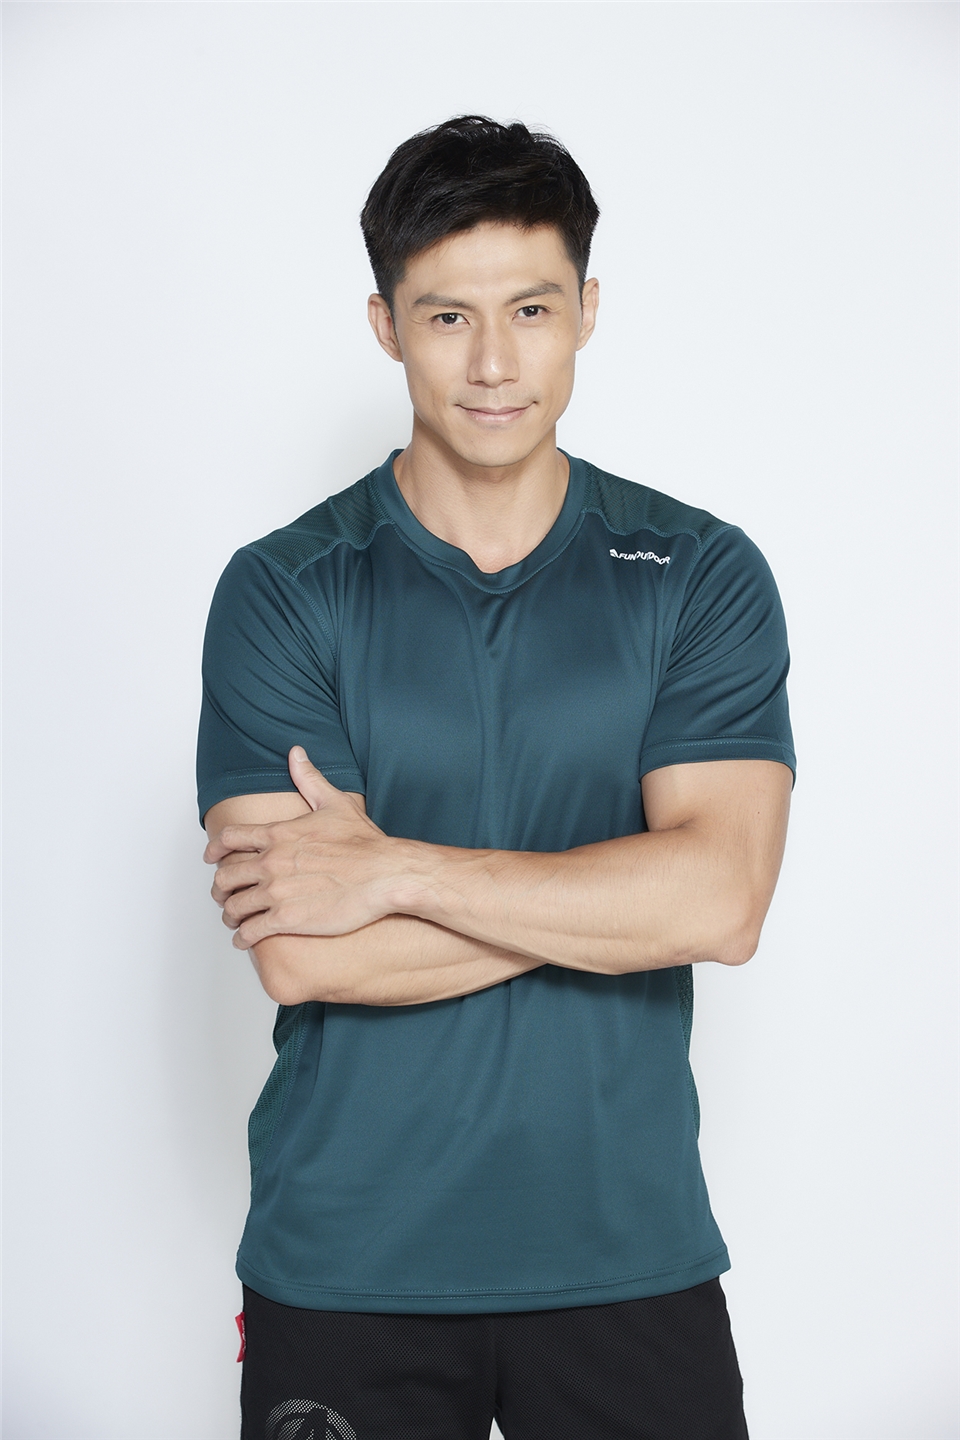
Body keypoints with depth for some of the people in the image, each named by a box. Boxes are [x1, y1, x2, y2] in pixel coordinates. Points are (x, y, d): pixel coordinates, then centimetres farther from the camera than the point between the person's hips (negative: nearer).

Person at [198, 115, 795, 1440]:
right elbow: (296, 952, -14)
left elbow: (719, 901, -14)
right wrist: (614, 893, -14)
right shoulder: (280, 593, -5)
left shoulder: (702, 577, -2)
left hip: (627, 1250, 1)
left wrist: (394, 869, -15)